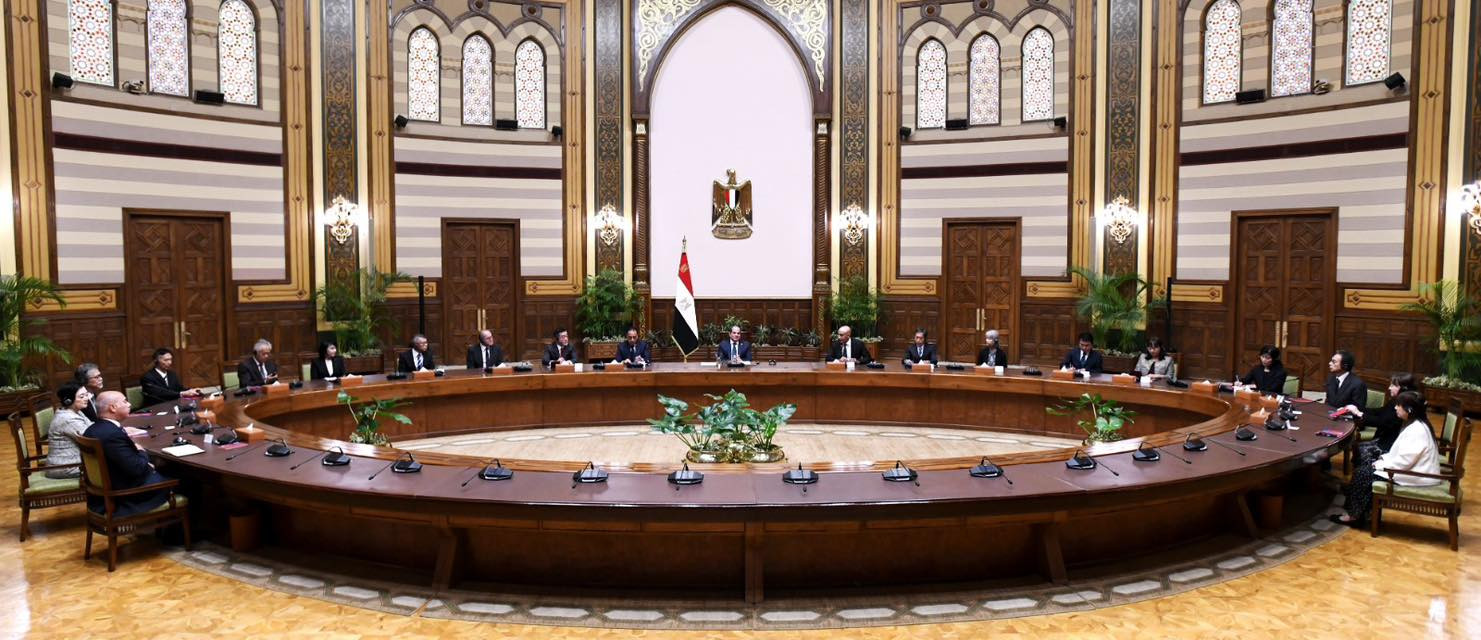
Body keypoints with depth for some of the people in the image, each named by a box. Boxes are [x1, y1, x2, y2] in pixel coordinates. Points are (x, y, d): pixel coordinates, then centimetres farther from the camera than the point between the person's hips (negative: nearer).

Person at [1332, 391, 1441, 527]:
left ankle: (1355, 515, 4)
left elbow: (1404, 461, -26)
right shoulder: (1415, 425, 9)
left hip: (1415, 477, -10)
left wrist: (1381, 464, -13)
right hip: (1412, 468, 10)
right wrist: (1384, 458, 6)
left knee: (1362, 473, -10)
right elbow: (1402, 453, 18)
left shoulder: (1417, 430, -24)